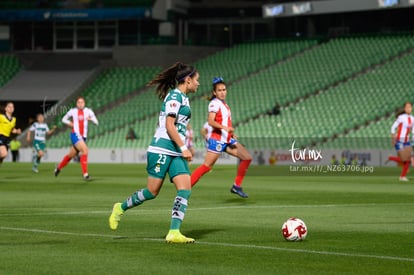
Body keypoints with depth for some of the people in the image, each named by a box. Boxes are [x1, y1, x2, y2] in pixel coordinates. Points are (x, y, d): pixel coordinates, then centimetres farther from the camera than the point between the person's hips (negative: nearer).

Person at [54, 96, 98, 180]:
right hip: (75, 134, -4)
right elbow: (64, 119, 14)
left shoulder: (88, 111, 4)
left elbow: (96, 122, 2)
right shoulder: (73, 111, 0)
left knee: (71, 155, 15)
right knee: (85, 150, -25)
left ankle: (58, 168, 39)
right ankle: (85, 173, -24)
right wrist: (69, 123, -5)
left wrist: (91, 118, -19)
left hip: (83, 136, 4)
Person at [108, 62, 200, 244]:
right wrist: (183, 147, -19)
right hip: (162, 150, -9)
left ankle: (174, 232, -14)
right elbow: (169, 125, -18)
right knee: (152, 191, -3)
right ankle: (120, 208, 21)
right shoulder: (175, 96, -11)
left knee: (185, 190, -8)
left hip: (176, 153, 9)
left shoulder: (183, 98, 18)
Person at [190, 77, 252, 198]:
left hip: (228, 140, 9)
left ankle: (236, 186, 8)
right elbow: (210, 121, -24)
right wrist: (224, 128, -36)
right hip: (217, 140, -9)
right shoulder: (214, 103, -11)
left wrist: (231, 133, 19)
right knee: (206, 166, -11)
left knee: (247, 157, 4)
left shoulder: (224, 104, 16)